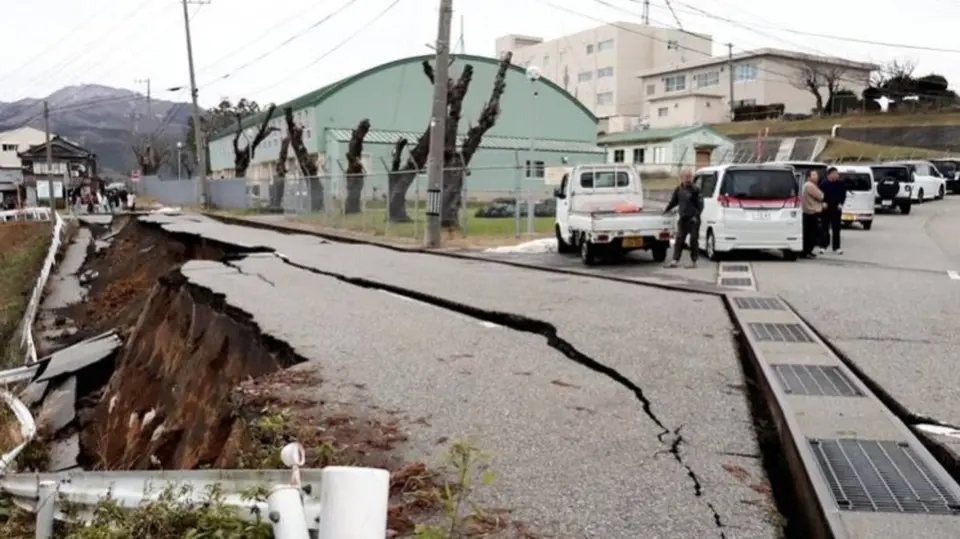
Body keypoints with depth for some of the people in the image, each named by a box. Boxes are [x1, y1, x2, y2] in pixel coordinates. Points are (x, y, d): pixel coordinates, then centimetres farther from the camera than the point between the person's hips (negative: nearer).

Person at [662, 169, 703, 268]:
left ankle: (693, 262, 8)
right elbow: (674, 201, 22)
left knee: (693, 240, 1)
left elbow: (700, 204, -8)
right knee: (679, 240, 3)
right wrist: (667, 209, 19)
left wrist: (696, 215, -16)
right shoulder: (678, 189, 8)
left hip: (693, 219, -5)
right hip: (682, 218, 5)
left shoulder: (695, 190, -7)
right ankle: (675, 261, 3)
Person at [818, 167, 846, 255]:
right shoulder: (823, 183, -3)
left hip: (836, 209, 2)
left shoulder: (840, 184, 2)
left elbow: (843, 195, 7)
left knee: (836, 229, 4)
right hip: (826, 209, -2)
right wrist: (823, 203, -11)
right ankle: (823, 247, 10)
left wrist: (841, 204, -6)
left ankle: (836, 248, 9)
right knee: (825, 228, 3)